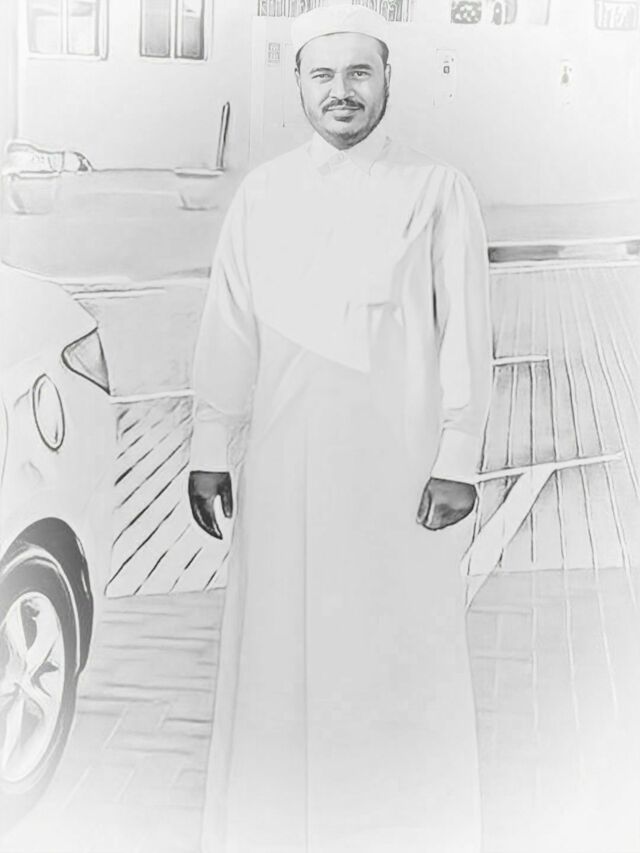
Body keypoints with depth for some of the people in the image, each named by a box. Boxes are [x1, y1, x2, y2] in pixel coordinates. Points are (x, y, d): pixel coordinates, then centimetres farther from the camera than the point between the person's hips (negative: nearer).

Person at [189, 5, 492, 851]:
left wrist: (457, 461, -7)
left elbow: (465, 333, -3)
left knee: (399, 646, 6)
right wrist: (211, 452, 6)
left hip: (398, 465, -2)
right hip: (281, 467, 3)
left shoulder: (438, 191, -1)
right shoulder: (261, 194, 6)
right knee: (277, 641, 8)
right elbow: (229, 330, 7)